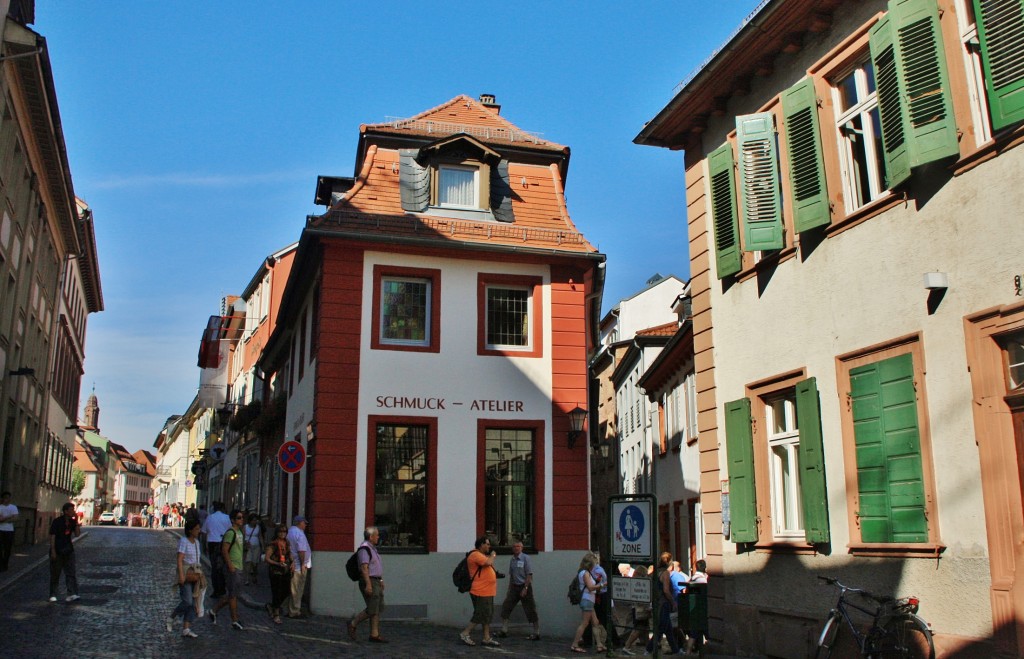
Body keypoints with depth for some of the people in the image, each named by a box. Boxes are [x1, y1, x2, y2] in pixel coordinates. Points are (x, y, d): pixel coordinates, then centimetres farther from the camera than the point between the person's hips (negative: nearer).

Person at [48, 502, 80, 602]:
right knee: (55, 574, 6)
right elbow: (52, 536, -11)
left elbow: (77, 534, 0)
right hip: (57, 551, -4)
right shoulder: (57, 521, -10)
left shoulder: (72, 521, 4)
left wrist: (76, 522, -10)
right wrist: (53, 551, -15)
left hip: (68, 551, 4)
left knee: (70, 573, -4)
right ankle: (53, 595, 18)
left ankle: (72, 594, -9)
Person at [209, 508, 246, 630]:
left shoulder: (239, 532, 14)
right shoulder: (230, 532, -15)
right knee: (233, 595, -2)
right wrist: (230, 566, -22)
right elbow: (224, 550, -20)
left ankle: (214, 610, 28)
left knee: (231, 594, 15)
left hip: (238, 567, 9)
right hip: (232, 567, -9)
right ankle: (235, 621, 5)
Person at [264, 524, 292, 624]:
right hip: (275, 571, -6)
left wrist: (292, 563, 4)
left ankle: (271, 606, 29)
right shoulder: (272, 544, -9)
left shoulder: (287, 543, 11)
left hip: (286, 571, 6)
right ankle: (276, 614, 13)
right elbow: (267, 558, -12)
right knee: (277, 592, -1)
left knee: (286, 591, 6)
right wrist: (278, 564, -24)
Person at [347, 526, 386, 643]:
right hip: (369, 581, -10)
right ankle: (353, 624, 6)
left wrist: (381, 580, 22)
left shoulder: (372, 548, 18)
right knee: (372, 609, -9)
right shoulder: (364, 549, -13)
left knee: (378, 609, 6)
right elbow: (364, 568, -21)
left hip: (376, 582, 10)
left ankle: (375, 634, 8)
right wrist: (368, 584, -25)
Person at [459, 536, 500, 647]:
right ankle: (465, 634, 2)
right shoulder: (476, 555, -15)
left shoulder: (482, 555, 20)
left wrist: (491, 556, 11)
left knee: (487, 615, 11)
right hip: (481, 592, -11)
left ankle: (487, 638, 15)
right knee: (480, 614, -8)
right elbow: (488, 563, -26)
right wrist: (493, 555, -8)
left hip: (487, 592, 11)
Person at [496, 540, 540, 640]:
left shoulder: (525, 558, -10)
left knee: (530, 610, 0)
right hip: (514, 587, 6)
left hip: (524, 586, -6)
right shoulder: (512, 559, 8)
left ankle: (536, 633, 9)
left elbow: (529, 575, -14)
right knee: (505, 607, 2)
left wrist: (525, 588, -18)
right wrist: (509, 588, 14)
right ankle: (504, 631, 11)